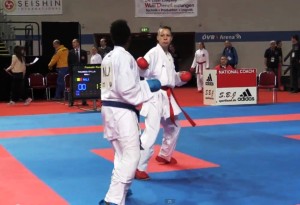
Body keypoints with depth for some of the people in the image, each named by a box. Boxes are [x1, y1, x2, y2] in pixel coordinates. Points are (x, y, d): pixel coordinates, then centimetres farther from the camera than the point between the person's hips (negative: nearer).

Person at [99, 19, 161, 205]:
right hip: (121, 110, -10)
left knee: (122, 153, 23)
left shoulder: (108, 57, 12)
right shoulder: (125, 57, -15)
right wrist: (148, 86, -9)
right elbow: (126, 89, -21)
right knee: (131, 155, -9)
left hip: (109, 108, 10)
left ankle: (121, 189, 37)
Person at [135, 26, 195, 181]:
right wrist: (141, 66, -45)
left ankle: (164, 155, 45)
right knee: (151, 132, -18)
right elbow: (143, 72, -26)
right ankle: (138, 167, -15)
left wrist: (181, 77, 8)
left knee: (173, 127, 25)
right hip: (155, 96, -9)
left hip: (167, 96, 10)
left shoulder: (169, 57, 15)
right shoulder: (153, 53, -12)